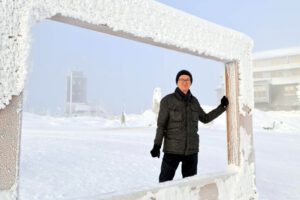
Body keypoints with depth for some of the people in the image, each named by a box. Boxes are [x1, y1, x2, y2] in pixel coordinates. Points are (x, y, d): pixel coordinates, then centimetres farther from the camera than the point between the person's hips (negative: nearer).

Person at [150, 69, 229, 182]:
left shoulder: (194, 101, 6)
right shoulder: (167, 100, -7)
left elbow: (205, 118, 18)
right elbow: (161, 125, -6)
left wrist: (222, 107, 14)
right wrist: (157, 145, -13)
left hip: (191, 150, 4)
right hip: (172, 149, -4)